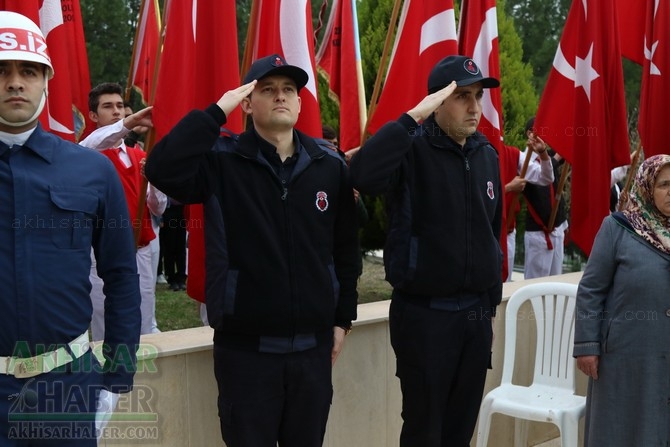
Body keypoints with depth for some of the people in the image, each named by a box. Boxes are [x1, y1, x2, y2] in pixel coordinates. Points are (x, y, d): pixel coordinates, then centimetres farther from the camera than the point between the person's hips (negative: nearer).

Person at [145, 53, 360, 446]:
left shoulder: (330, 166, 2)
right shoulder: (222, 161, -6)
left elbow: (345, 248, 8)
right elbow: (162, 170, -25)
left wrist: (343, 318, 9)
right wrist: (216, 112, -21)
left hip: (313, 343, 3)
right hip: (245, 345, -3)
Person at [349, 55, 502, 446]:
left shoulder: (486, 154, 7)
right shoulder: (412, 152, -13)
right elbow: (363, 175, -35)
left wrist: (493, 299, 17)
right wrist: (414, 117, -30)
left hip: (477, 313, 6)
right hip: (424, 314, -6)